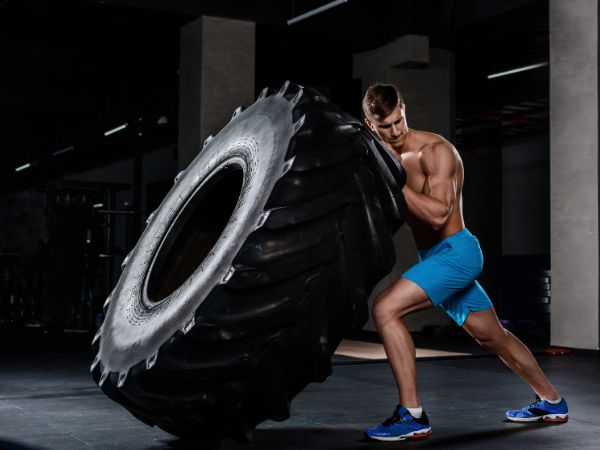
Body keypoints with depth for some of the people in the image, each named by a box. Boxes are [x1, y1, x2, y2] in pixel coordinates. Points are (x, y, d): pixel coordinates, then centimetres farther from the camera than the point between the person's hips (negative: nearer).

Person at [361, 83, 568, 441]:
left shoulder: (436, 150, -15)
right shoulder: (387, 157, 8)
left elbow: (437, 214, -25)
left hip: (456, 251, -9)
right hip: (434, 257, 9)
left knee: (385, 309, -22)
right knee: (493, 336, 20)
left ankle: (412, 416, -19)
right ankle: (552, 402, 38)